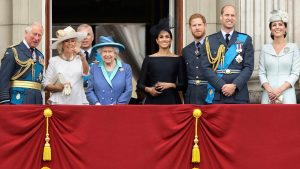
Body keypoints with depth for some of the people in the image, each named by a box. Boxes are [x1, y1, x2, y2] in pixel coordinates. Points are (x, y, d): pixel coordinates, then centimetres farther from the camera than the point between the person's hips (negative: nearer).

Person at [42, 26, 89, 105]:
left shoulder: (79, 59, 8)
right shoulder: (54, 61, 7)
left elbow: (86, 73, -10)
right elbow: (45, 85, 7)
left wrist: (82, 56, -22)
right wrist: (57, 87, -12)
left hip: (79, 102, 1)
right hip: (59, 102, 0)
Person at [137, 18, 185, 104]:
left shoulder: (178, 59, 7)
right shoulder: (149, 59, 7)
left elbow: (183, 85, 5)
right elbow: (140, 84, 7)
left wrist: (170, 85, -11)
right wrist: (148, 89, -12)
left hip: (172, 100, 0)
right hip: (153, 101, 0)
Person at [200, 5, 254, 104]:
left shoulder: (245, 40, 10)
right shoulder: (209, 41, 9)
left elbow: (248, 67, 3)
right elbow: (206, 68, 2)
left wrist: (235, 85, -11)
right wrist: (221, 86, -11)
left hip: (239, 95, 0)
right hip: (216, 95, 0)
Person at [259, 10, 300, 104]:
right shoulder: (265, 49, 9)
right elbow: (262, 73, 6)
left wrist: (280, 89, -12)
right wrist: (269, 90, -11)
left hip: (287, 95, -1)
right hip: (268, 95, 2)